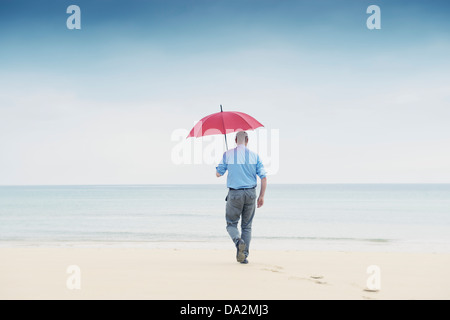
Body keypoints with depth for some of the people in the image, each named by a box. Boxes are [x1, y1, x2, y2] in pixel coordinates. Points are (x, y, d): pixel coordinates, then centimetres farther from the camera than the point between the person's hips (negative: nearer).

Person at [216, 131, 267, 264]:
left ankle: (238, 241, -19)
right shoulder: (254, 156, 2)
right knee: (247, 226, 14)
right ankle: (244, 255, 9)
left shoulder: (228, 155, -2)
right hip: (250, 193, 2)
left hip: (234, 194, -2)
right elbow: (264, 178, -2)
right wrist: (261, 196, 8)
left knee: (231, 224, 12)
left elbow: (218, 174, 5)